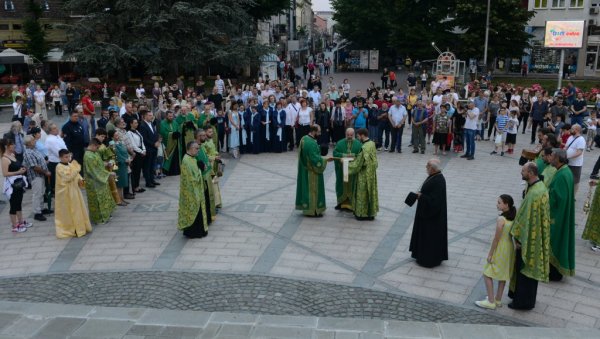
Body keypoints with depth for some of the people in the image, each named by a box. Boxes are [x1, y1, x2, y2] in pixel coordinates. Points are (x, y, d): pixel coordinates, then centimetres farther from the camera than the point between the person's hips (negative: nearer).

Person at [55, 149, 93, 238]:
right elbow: (68, 177, -27)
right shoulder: (59, 167, -16)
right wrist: (75, 168, -26)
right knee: (67, 212, 1)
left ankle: (79, 227, 27)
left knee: (77, 209, 15)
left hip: (74, 190, 8)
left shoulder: (71, 165, 8)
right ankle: (68, 230, 11)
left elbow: (76, 175, 18)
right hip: (65, 192, -8)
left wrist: (80, 180, -3)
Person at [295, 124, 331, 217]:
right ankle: (312, 210, 8)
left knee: (307, 188, 16)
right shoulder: (311, 143, -25)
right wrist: (325, 159, -19)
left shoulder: (304, 138, 6)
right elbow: (315, 159, -26)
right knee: (312, 189, 0)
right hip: (311, 171, -10)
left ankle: (306, 206, 25)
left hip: (305, 169, 10)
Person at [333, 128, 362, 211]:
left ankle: (352, 203, 10)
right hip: (341, 168, 1)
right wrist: (343, 155, -16)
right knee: (342, 185, 7)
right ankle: (341, 202, 18)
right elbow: (335, 153, -1)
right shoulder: (340, 143, 5)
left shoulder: (358, 144, 1)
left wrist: (354, 155, -19)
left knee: (352, 186, 2)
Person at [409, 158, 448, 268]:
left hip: (433, 216, -10)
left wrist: (421, 196, -19)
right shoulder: (434, 177, 3)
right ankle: (424, 255, 33)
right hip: (427, 212, 10)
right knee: (425, 233, 20)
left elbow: (434, 200, -28)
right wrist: (420, 194, 3)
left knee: (431, 236, 4)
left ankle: (430, 259, 17)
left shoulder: (438, 181, -27)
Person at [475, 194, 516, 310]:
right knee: (503, 275, 18)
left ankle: (491, 302, 8)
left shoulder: (500, 219, -23)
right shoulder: (514, 217, -1)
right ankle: (498, 300, 30)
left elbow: (496, 239, -19)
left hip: (500, 250, -8)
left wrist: (490, 254, -10)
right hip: (510, 249, 8)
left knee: (487, 275, 4)